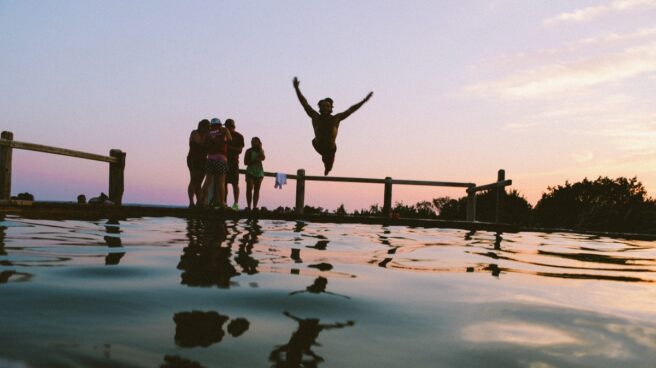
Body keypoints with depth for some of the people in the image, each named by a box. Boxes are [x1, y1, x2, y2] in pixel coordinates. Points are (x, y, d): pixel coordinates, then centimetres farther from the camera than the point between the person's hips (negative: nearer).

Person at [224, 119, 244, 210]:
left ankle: (236, 204, -6)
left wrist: (230, 147, -17)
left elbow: (240, 150, -4)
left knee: (235, 183, -6)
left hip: (233, 161, -4)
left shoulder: (239, 136, 3)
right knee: (224, 182, 2)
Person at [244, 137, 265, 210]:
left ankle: (254, 206, 0)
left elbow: (263, 158, -9)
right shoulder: (249, 151, 5)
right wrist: (254, 161, -12)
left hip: (259, 172, 2)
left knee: (256, 190, 0)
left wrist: (260, 148, -5)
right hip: (250, 171, -2)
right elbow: (245, 162, 1)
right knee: (249, 189, -12)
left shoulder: (261, 151, 11)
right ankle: (248, 206, -11)